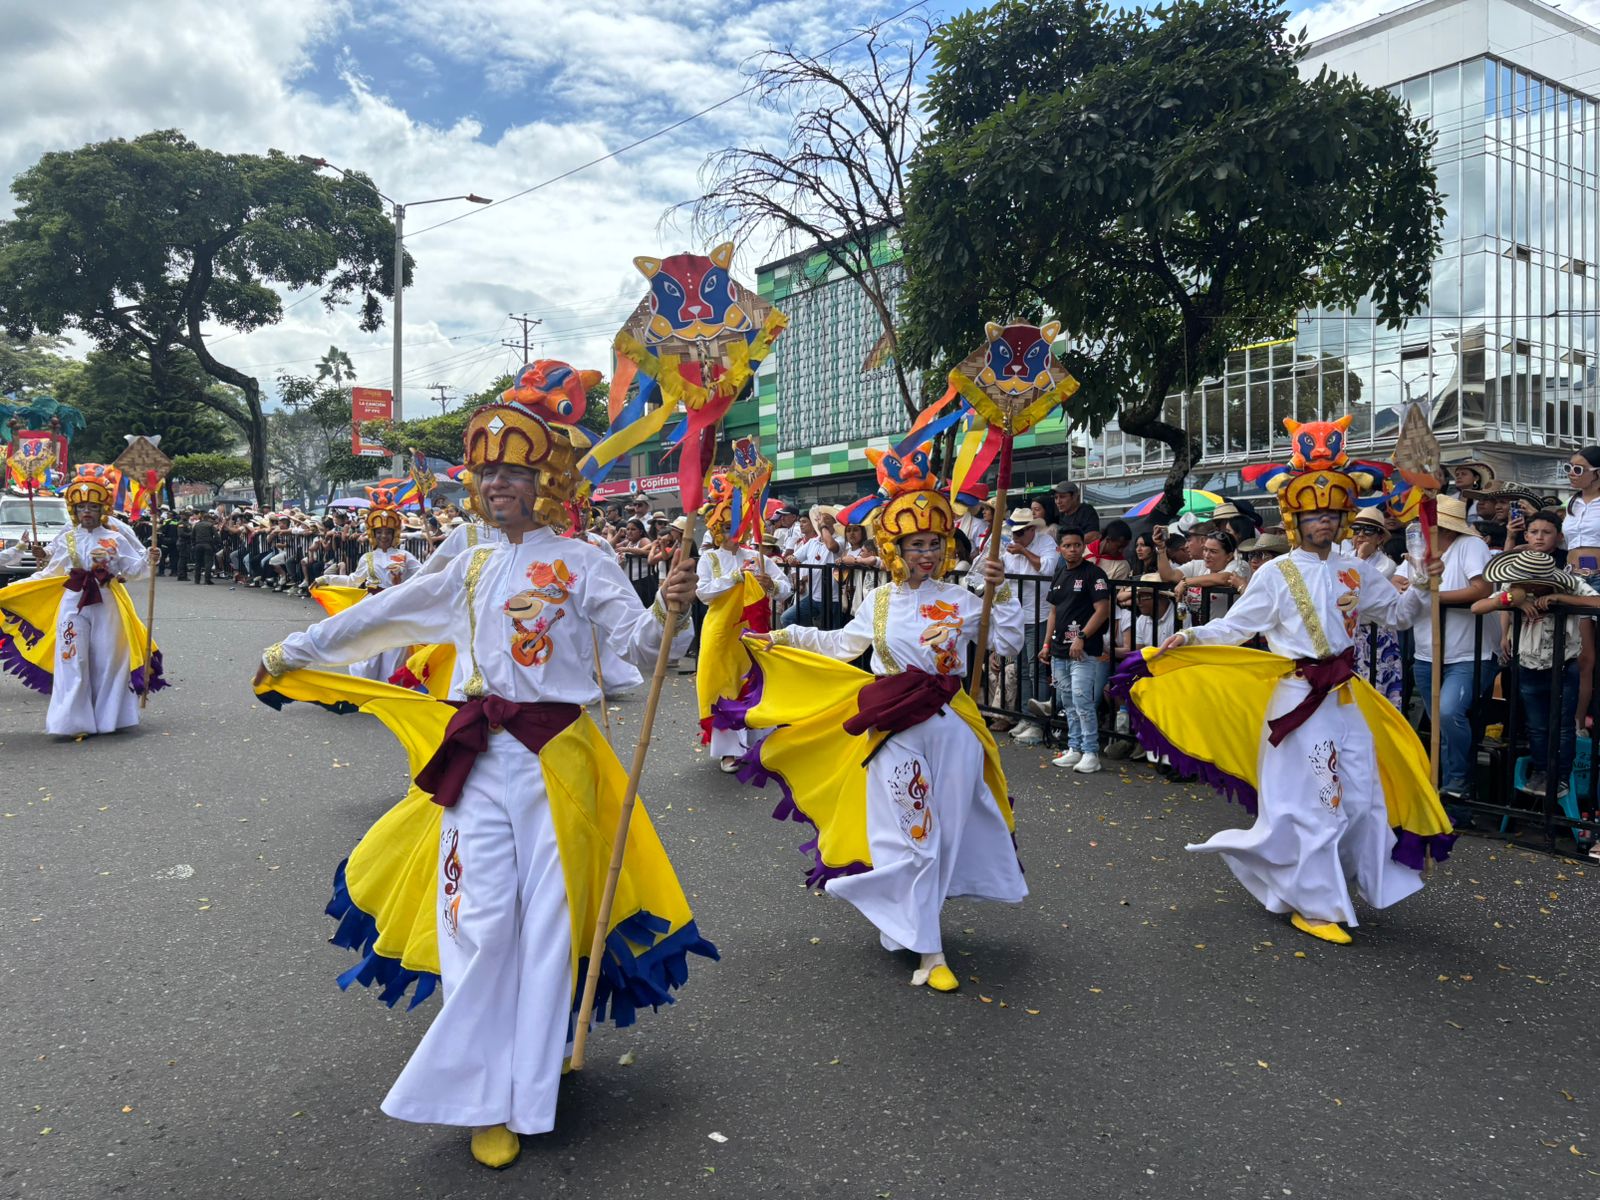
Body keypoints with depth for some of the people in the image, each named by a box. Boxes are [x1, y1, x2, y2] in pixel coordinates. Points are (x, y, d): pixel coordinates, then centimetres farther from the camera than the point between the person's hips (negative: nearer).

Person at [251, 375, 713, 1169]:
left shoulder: (584, 563, -1)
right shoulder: (471, 568, 11)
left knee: (547, 921, 4)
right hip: (479, 756, 3)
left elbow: (638, 646, -10)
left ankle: (528, 1088, 20)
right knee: (481, 919, 0)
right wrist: (293, 651, 22)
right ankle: (485, 1095, 13)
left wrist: (667, 612, -31)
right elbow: (381, 614, 18)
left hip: (555, 758, -3)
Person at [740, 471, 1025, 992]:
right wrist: (788, 638, 15)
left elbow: (1008, 642, 2)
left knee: (945, 828, 9)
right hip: (895, 729, -1)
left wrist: (1002, 591, -7)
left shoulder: (961, 599, 2)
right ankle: (928, 950, 6)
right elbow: (841, 644, 18)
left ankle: (903, 919, 32)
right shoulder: (880, 601, 6)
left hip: (951, 727, 1)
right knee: (911, 833, -1)